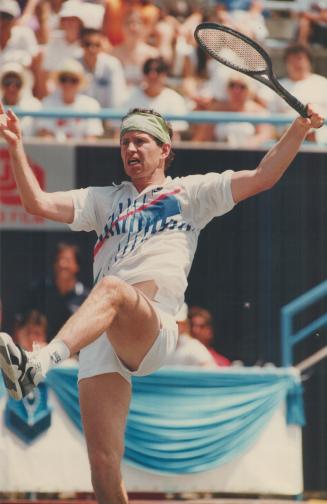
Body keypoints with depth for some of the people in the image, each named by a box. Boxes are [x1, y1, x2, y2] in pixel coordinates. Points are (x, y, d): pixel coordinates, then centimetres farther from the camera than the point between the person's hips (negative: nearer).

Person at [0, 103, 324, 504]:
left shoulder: (190, 191, 19)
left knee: (111, 288, -40)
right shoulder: (106, 200, 30)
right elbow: (38, 203, 23)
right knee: (103, 464, -8)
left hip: (152, 329, -5)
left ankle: (37, 365, -63)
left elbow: (261, 178, 12)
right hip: (99, 337, 5)